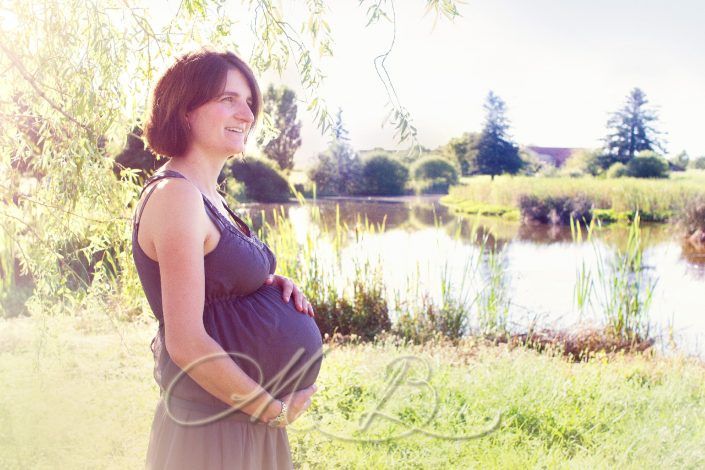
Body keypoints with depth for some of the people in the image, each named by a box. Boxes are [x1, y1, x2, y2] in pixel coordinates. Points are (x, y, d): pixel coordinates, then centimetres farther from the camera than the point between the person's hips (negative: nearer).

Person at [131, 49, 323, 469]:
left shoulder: (207, 197, 8)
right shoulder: (176, 195, -20)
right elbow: (186, 343, -24)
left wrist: (271, 286, -2)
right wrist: (276, 410, -14)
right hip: (216, 430, -9)